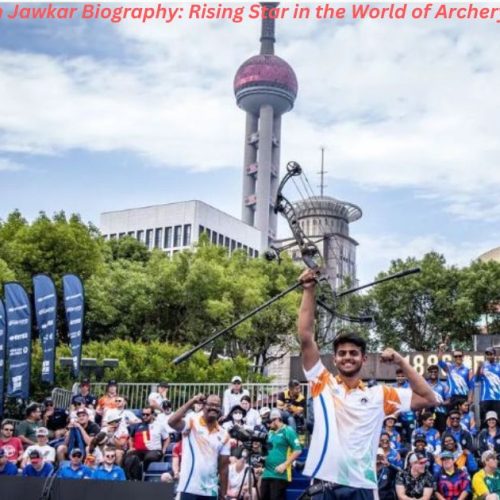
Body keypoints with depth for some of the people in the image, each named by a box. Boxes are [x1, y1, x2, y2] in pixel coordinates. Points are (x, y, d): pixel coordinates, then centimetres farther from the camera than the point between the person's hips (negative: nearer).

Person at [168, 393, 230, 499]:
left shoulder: (223, 435, 8)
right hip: (189, 487, -5)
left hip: (211, 490, 5)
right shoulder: (192, 422, -4)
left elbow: (223, 466, 9)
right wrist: (192, 401, -22)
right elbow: (172, 422, -25)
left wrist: (223, 494, 7)